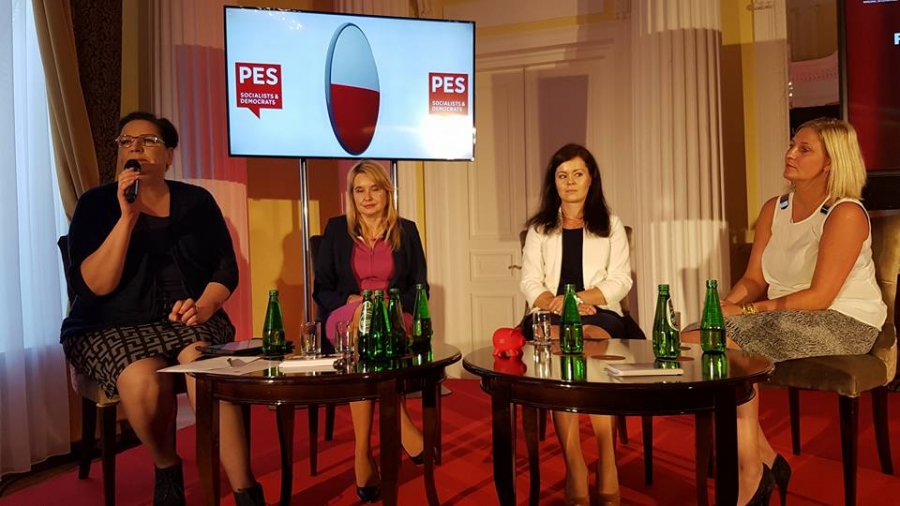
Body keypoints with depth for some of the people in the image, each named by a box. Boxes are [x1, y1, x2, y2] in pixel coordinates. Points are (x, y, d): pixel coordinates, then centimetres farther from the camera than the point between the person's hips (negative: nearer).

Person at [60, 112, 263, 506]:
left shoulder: (197, 201, 7)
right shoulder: (96, 204, 0)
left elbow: (226, 269, 7)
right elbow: (94, 285, -12)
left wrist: (203, 306, -14)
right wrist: (127, 216, -19)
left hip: (189, 321, 1)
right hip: (114, 327, -1)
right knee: (144, 381, -34)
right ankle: (167, 468, -3)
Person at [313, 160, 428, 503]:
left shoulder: (406, 231, 11)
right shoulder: (337, 229, 10)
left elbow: (420, 288, 9)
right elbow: (322, 289, 9)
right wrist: (350, 301, -12)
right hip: (345, 318, 0)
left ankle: (363, 452, -36)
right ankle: (401, 423, -41)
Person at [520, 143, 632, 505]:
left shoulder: (611, 226, 19)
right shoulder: (540, 228, 21)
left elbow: (620, 280, 5)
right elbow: (530, 283, 8)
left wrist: (583, 297, -14)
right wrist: (558, 304, -14)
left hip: (599, 314, 0)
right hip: (550, 316, 1)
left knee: (591, 343, -39)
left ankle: (597, 465, -37)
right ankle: (575, 469, -38)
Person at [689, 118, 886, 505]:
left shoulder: (846, 214, -14)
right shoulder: (773, 210, 8)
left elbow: (819, 297, -20)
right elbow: (753, 279, 5)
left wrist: (747, 311, -23)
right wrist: (727, 305, -17)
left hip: (844, 324, -7)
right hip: (787, 318, 7)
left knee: (732, 348, -28)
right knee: (697, 340, -16)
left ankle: (753, 473, -13)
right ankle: (763, 459, -6)